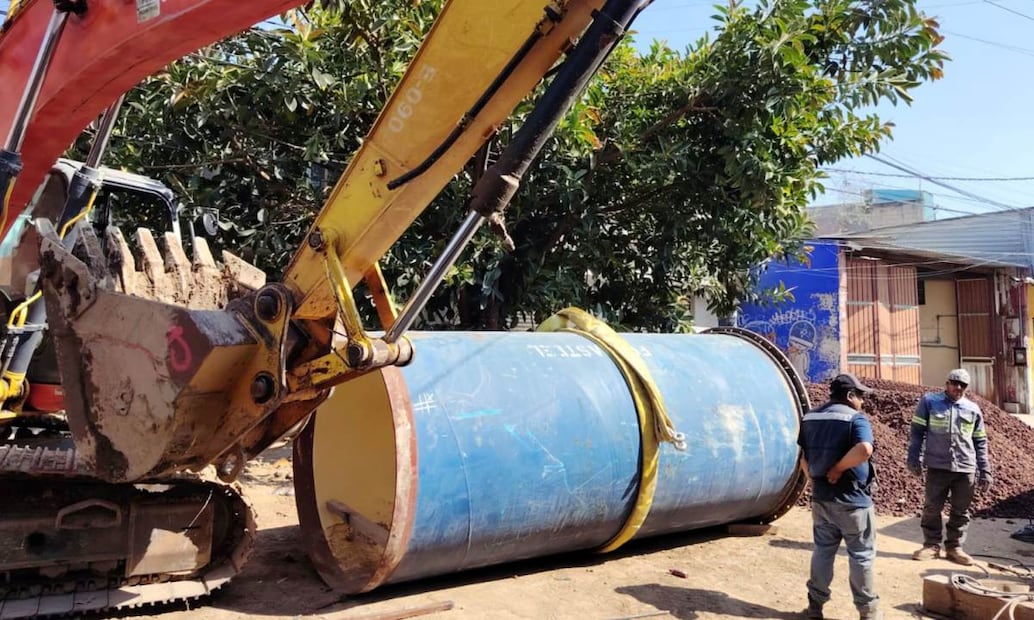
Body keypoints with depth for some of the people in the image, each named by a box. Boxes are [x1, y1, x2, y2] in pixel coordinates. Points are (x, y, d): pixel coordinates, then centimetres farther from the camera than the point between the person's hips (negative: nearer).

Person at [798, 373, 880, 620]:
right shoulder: (855, 418, -14)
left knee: (822, 551, 16)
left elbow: (804, 457, 10)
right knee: (861, 555, 9)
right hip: (852, 500, -5)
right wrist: (839, 468, -21)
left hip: (820, 496, 6)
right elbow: (864, 449, -32)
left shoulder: (810, 418, 7)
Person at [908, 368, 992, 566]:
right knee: (932, 508, 4)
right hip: (937, 466, -2)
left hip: (966, 469, 2)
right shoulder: (929, 401, 1)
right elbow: (917, 432, 1)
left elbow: (980, 442, 14)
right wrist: (914, 458, -5)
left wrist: (985, 470, 9)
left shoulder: (973, 409, 9)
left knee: (961, 511, 8)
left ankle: (954, 547, 19)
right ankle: (931, 545, 15)